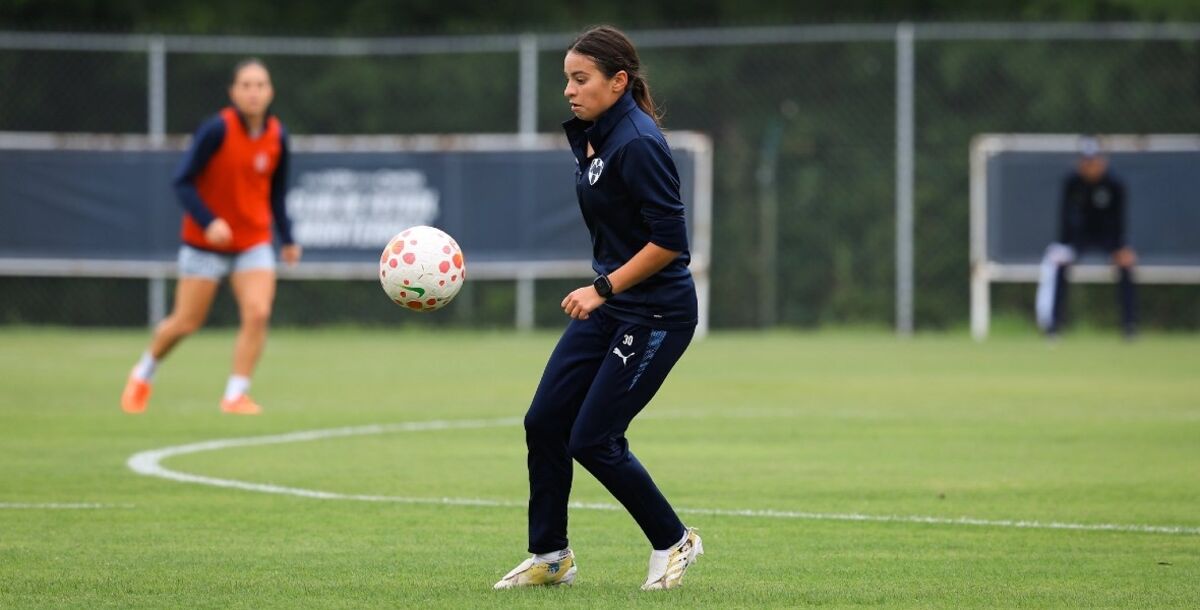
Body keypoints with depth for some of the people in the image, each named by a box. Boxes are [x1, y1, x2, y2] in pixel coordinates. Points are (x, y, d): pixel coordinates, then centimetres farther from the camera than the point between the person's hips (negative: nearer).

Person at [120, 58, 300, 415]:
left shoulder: (277, 136, -2)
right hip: (206, 243, -4)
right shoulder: (217, 130, -17)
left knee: (257, 313, -16)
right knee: (186, 322, 4)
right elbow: (182, 182, -16)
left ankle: (235, 395, -6)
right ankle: (143, 375, 32)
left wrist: (287, 239, 5)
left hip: (254, 242, 4)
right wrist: (208, 221, -28)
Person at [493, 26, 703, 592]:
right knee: (544, 423, 5)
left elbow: (670, 241, -24)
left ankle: (674, 542, 13)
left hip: (656, 315, -9)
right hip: (608, 307, 9)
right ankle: (549, 557, 19)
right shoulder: (589, 136, 6)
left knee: (592, 440, -7)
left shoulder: (637, 145, -22)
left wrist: (604, 288, -22)